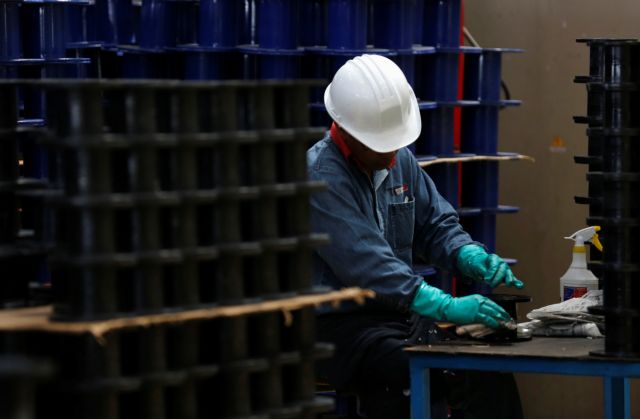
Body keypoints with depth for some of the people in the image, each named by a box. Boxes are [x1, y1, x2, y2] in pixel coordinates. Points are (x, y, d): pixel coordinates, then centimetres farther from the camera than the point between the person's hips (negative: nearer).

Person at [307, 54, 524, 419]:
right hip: (338, 326, -7)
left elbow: (436, 224, 18)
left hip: (398, 313, 7)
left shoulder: (400, 160, 8)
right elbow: (366, 264, -26)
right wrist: (445, 307, -34)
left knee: (489, 369, -13)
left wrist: (472, 257, -6)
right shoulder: (320, 176, -17)